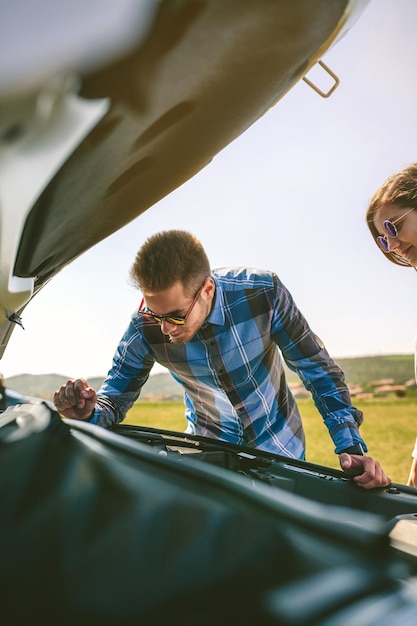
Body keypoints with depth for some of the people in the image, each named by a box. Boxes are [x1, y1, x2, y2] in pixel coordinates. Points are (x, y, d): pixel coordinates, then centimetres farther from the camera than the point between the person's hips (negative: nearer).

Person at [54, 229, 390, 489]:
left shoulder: (262, 291, -28)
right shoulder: (146, 326, -25)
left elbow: (317, 366, -19)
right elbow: (115, 396, -16)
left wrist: (352, 447, -24)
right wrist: (88, 412, -41)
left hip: (282, 446, 0)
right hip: (208, 448, 1)